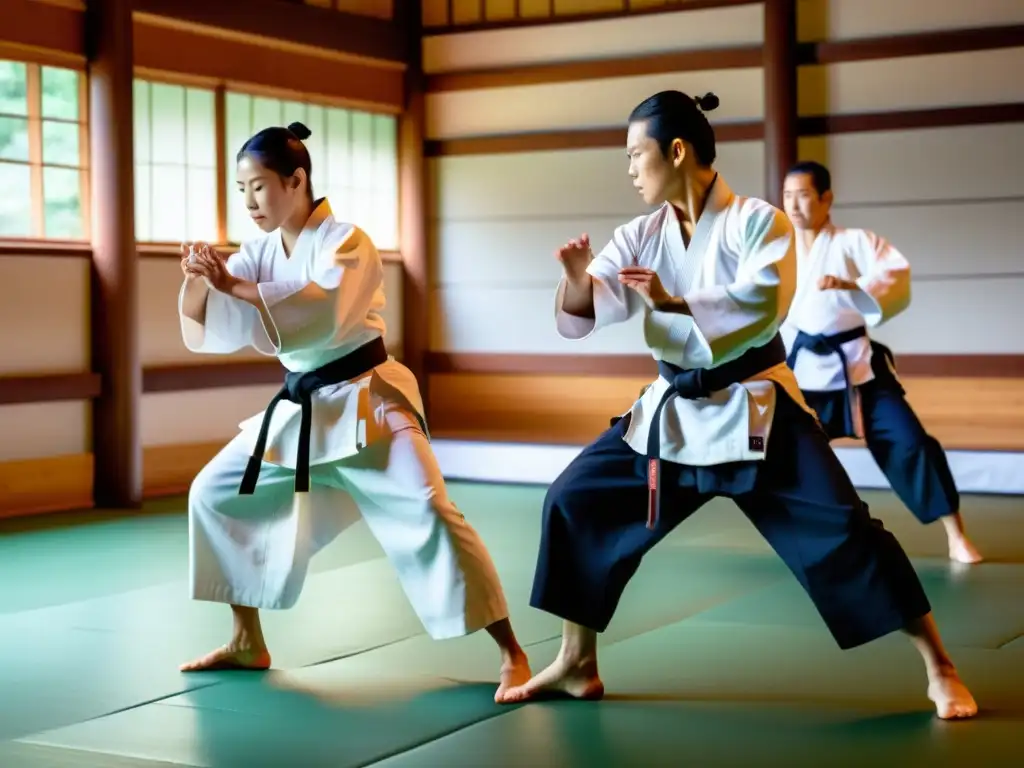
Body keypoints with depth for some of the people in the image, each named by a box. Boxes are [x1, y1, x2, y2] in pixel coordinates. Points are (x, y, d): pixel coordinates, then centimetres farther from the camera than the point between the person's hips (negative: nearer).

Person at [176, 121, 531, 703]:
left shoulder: (346, 241, -13)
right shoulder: (261, 251, 6)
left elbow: (324, 311, -32)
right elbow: (210, 327, -1)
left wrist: (235, 286, -37)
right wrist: (199, 282, -21)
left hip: (364, 401, -7)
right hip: (300, 409, 7)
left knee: (429, 515, -20)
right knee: (216, 494, 8)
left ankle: (511, 654, -11)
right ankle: (249, 644, 20)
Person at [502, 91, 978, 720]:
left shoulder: (756, 221, -11)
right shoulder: (642, 236, 1)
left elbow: (761, 301, -26)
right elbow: (581, 316, -8)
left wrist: (676, 302, -33)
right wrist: (579, 283, -29)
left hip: (754, 409, -5)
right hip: (673, 411, 5)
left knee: (842, 529, -11)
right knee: (574, 502, 1)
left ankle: (939, 668, 4)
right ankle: (577, 665, 15)